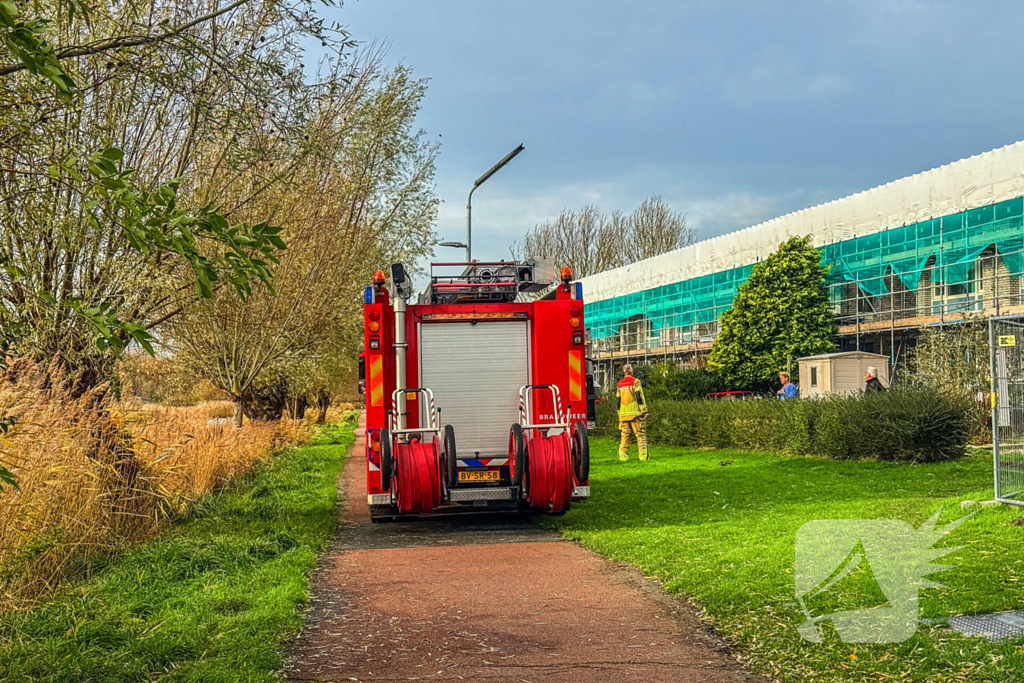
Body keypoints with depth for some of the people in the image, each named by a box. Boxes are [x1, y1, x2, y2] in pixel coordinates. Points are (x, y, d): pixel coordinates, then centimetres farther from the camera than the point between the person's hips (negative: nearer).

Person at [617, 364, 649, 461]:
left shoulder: (620, 384, 11)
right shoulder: (635, 381, -4)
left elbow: (618, 400, 13)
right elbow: (639, 397, -9)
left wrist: (619, 414, 18)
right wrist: (644, 411, -6)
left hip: (623, 413, 4)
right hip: (635, 413, -4)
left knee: (625, 435, 9)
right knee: (640, 434, -1)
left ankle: (623, 455, 5)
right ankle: (643, 455, -6)